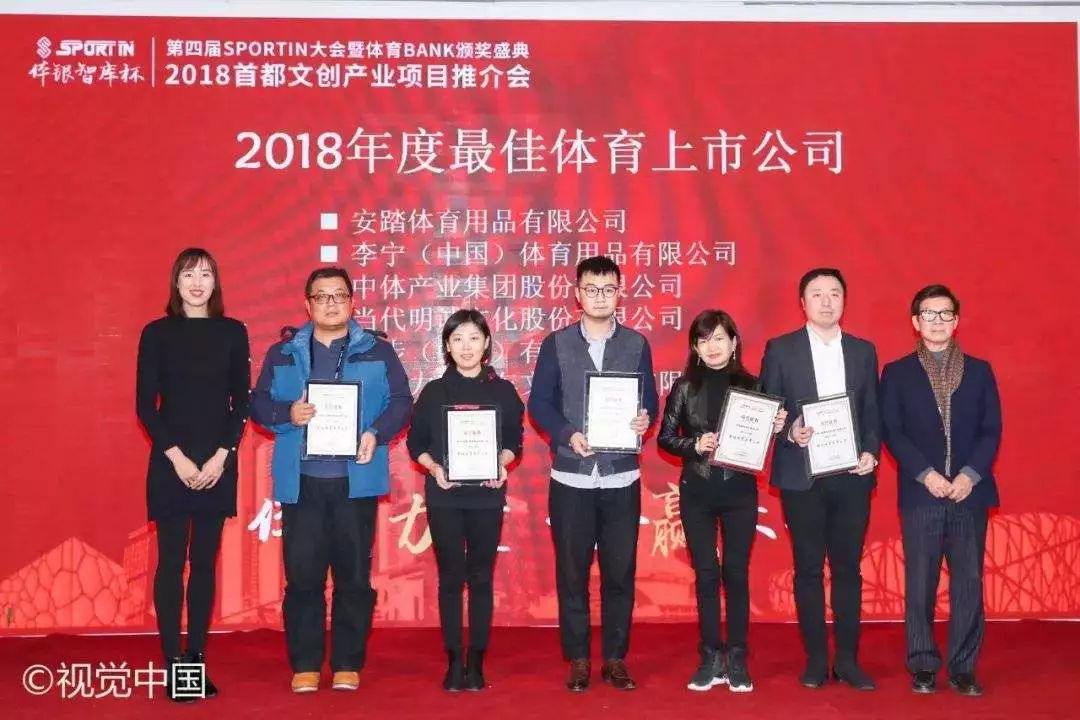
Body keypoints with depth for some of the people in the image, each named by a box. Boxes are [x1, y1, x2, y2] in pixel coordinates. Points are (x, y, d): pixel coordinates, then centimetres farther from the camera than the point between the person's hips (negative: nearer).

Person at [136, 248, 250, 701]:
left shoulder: (233, 332, 5)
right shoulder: (157, 333, 1)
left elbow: (242, 401, 4)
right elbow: (145, 405, -2)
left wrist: (221, 456, -8)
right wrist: (177, 458, -11)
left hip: (218, 464, 2)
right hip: (170, 463, -2)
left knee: (205, 562, 6)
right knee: (172, 562, -1)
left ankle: (197, 660, 12)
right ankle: (173, 664, 4)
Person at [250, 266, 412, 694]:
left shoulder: (378, 352, 8)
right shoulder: (282, 354, 11)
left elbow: (401, 402, 4)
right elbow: (258, 403, 8)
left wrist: (377, 433, -14)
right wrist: (287, 414, -13)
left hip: (355, 480, -1)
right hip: (301, 481, 1)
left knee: (354, 576, 3)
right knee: (302, 575, 2)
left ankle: (348, 665, 14)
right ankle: (305, 666, 13)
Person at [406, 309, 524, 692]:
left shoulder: (503, 391, 4)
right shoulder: (433, 391, 4)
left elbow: (514, 441, 7)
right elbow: (416, 442, 5)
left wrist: (502, 464, -12)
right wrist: (434, 467, -13)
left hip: (487, 494, 0)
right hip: (444, 495, 0)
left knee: (481, 577, 3)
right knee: (450, 577, 2)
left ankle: (476, 663, 10)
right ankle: (454, 662, 9)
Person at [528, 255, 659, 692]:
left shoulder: (637, 344, 7)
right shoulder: (556, 344, 4)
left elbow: (650, 400, 5)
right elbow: (538, 402, 1)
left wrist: (644, 420, -17)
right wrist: (567, 434, -15)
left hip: (621, 476, 1)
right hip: (571, 476, 0)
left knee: (620, 571, 5)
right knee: (572, 571, 4)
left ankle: (615, 659, 16)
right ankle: (578, 659, 15)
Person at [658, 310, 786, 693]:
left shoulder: (750, 385, 2)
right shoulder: (685, 387, 1)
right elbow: (665, 438, 1)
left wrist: (775, 428, -16)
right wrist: (695, 445, -16)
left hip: (739, 490, 0)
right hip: (697, 491, 0)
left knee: (736, 572, 3)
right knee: (706, 573, 5)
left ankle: (737, 659, 12)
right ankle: (711, 658, 13)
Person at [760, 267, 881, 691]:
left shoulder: (863, 351, 10)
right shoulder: (780, 349, 2)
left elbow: (873, 412, 10)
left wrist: (871, 451, -6)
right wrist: (790, 431, -18)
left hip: (851, 476, 2)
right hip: (802, 476, -2)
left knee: (848, 569, 6)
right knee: (808, 569, 4)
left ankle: (848, 660, 14)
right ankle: (816, 660, 13)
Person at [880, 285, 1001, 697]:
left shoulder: (979, 370, 11)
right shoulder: (897, 373, 6)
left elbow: (992, 430, 5)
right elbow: (892, 432, -1)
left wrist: (970, 474, -10)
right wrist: (926, 474, -13)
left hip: (970, 492, 1)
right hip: (920, 493, -1)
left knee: (968, 583, 1)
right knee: (920, 584, 2)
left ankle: (963, 669, 9)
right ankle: (923, 666, 11)